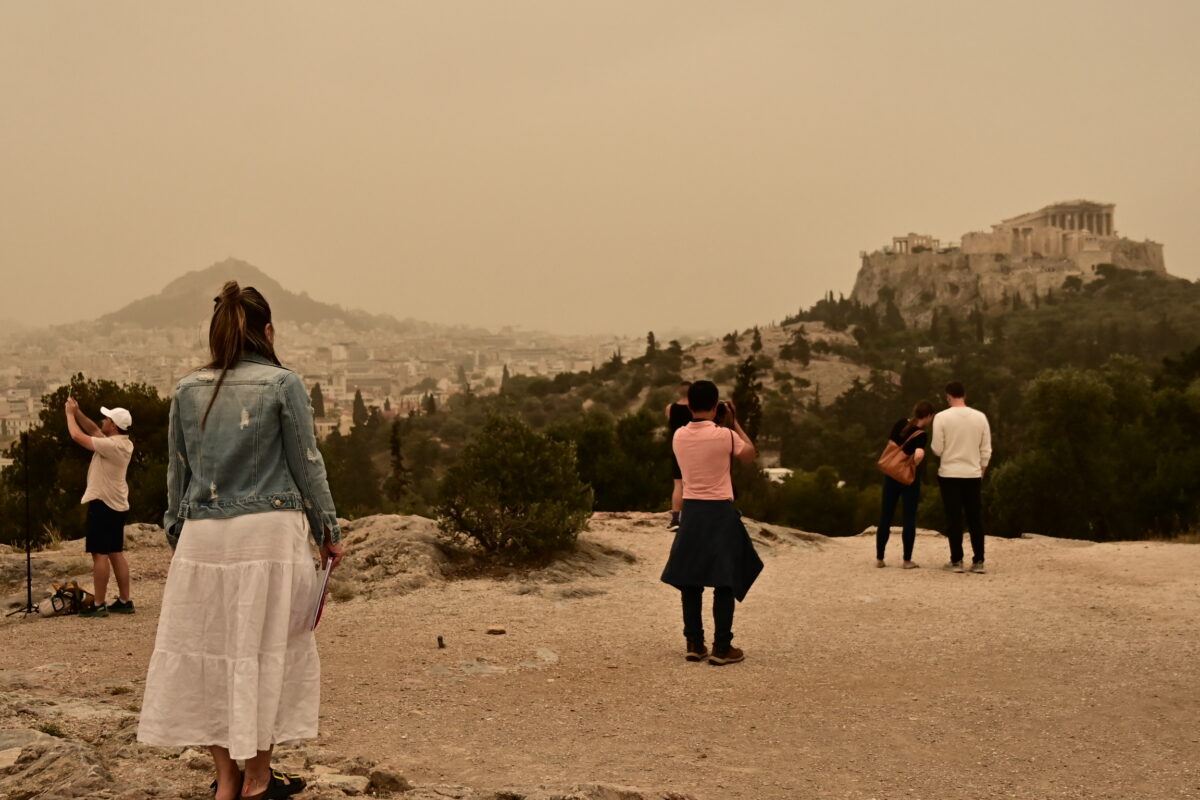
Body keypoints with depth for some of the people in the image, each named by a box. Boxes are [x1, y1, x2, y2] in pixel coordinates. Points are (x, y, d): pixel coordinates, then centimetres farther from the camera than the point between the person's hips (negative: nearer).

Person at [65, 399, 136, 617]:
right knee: (116, 553, 12)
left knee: (100, 554, -6)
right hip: (116, 504, 10)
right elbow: (93, 430, 20)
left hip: (103, 504, -10)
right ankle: (124, 601, 13)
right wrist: (77, 412, 11)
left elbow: (78, 436, -16)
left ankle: (99, 605, -5)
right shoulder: (122, 443, 8)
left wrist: (70, 414, -2)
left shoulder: (112, 445, -21)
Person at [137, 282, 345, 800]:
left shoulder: (188, 390, 7)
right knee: (268, 650, 7)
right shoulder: (283, 385, -3)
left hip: (203, 536, 3)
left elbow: (177, 472, 12)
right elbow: (307, 465, -1)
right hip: (270, 530, -3)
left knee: (207, 650, 10)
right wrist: (329, 530, 9)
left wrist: (177, 534, 21)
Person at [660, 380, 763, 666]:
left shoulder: (679, 436, 1)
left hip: (691, 511, 4)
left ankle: (694, 644, 14)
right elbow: (750, 455, 6)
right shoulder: (725, 435, -12)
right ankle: (721, 647, 0)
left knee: (690, 580, 10)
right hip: (720, 512, -4)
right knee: (725, 581, 1)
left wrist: (721, 426, 19)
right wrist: (734, 424, 10)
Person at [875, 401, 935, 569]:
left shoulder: (900, 424, 1)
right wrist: (913, 466, -15)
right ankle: (907, 560, 6)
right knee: (909, 518, 5)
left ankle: (879, 558, 13)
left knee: (886, 516, 10)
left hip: (891, 475, 5)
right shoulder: (921, 434, -17)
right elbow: (919, 455, -33)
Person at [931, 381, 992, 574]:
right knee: (975, 518, 8)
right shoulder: (980, 417, 1)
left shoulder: (942, 417, -8)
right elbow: (986, 451, 3)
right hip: (973, 474, 2)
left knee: (954, 519, 3)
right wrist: (981, 472, 16)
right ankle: (978, 561, 7)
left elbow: (937, 449, -8)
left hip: (950, 474, -2)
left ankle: (956, 561, 3)